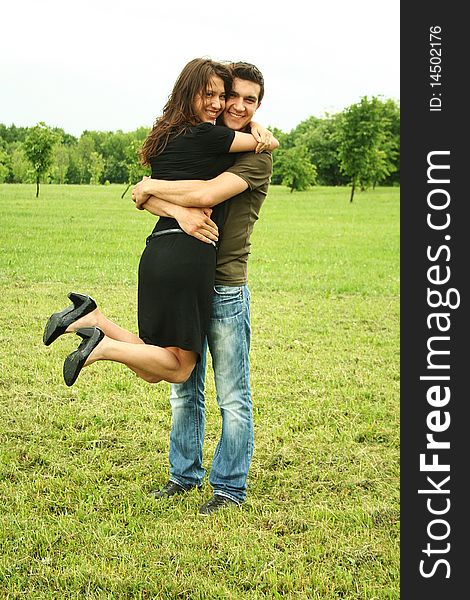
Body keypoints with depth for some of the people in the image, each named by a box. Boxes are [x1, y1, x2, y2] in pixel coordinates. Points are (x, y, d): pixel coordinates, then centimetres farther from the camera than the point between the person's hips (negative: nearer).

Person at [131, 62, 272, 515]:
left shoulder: (255, 155, -7)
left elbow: (207, 194, -24)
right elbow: (143, 196, -3)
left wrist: (153, 186, -10)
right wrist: (179, 211, -23)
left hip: (225, 288, -5)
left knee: (233, 397, 3)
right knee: (183, 389, 15)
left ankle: (229, 487, 14)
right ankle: (185, 474, 29)